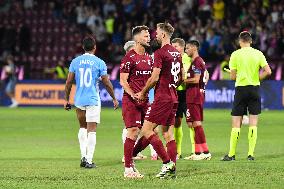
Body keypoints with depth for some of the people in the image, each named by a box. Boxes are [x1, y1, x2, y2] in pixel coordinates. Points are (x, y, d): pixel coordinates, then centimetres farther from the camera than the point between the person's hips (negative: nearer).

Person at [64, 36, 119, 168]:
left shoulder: (75, 61, 2)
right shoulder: (99, 63, -5)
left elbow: (69, 82, 2)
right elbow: (107, 83, -3)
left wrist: (66, 99, 10)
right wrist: (114, 99, 8)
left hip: (79, 100, 3)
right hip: (93, 100, -3)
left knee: (82, 127, 20)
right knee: (92, 130, 0)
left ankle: (83, 156, 9)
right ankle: (89, 161, -3)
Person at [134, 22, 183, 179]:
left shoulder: (160, 53, -13)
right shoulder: (177, 53, 13)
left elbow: (154, 78, -16)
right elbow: (181, 77, 20)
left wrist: (142, 93, -4)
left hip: (162, 98, -9)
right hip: (173, 98, 9)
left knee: (146, 130, -6)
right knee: (168, 133, 9)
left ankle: (167, 162, -11)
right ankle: (172, 169, 5)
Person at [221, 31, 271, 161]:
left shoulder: (235, 55, -4)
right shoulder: (258, 54, 1)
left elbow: (233, 76, -5)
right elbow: (268, 71, -7)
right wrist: (256, 78, 8)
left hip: (241, 89, -2)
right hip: (255, 88, 2)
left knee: (236, 124, 2)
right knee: (253, 123, 4)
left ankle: (231, 154, 2)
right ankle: (251, 154, 0)